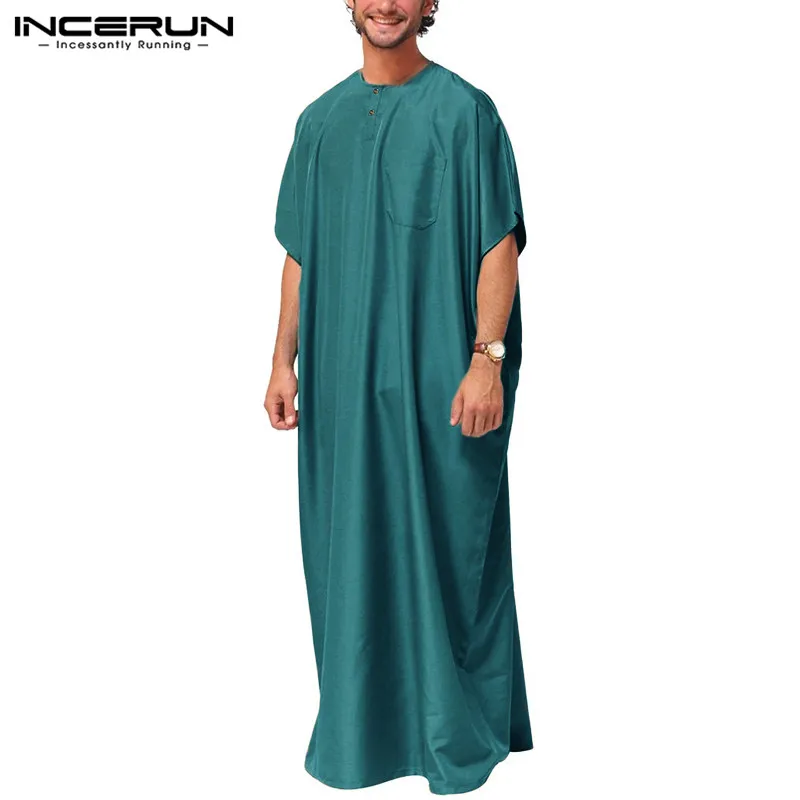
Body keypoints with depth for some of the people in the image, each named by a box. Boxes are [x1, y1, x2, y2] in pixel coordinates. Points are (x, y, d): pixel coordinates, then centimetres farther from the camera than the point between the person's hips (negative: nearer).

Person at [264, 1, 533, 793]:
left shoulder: (463, 111, -2)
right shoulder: (321, 121, 11)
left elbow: (499, 246, -7)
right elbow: (300, 253, 13)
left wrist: (487, 359, -15)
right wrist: (283, 360, 8)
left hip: (438, 376, -4)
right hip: (342, 374, 5)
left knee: (447, 543, 3)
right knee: (350, 545, 10)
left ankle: (459, 731, 22)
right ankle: (360, 725, 28)